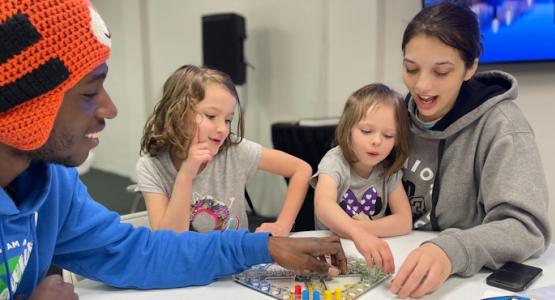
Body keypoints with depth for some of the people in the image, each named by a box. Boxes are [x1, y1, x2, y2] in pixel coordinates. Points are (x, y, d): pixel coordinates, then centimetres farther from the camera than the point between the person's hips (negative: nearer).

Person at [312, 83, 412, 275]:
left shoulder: (389, 170, -4)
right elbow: (323, 206, -35)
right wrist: (358, 234, -53)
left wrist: (361, 228, -22)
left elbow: (405, 221, -8)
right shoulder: (335, 161, -16)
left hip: (372, 254, 3)